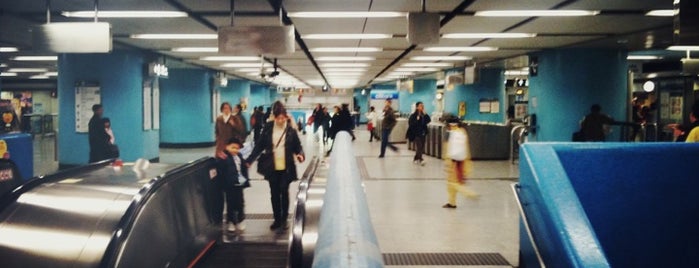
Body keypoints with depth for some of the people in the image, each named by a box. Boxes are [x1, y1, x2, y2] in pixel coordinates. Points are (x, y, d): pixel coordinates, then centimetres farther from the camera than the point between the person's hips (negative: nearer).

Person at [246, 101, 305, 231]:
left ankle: (284, 219, 17)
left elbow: (297, 146, 1)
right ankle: (277, 219, 20)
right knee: (274, 194, 8)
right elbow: (260, 145, 4)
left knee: (284, 192, 2)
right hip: (272, 167, 2)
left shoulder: (290, 129, -6)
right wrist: (249, 160, 0)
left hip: (286, 167, -2)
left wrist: (300, 154, -20)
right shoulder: (268, 128, -1)